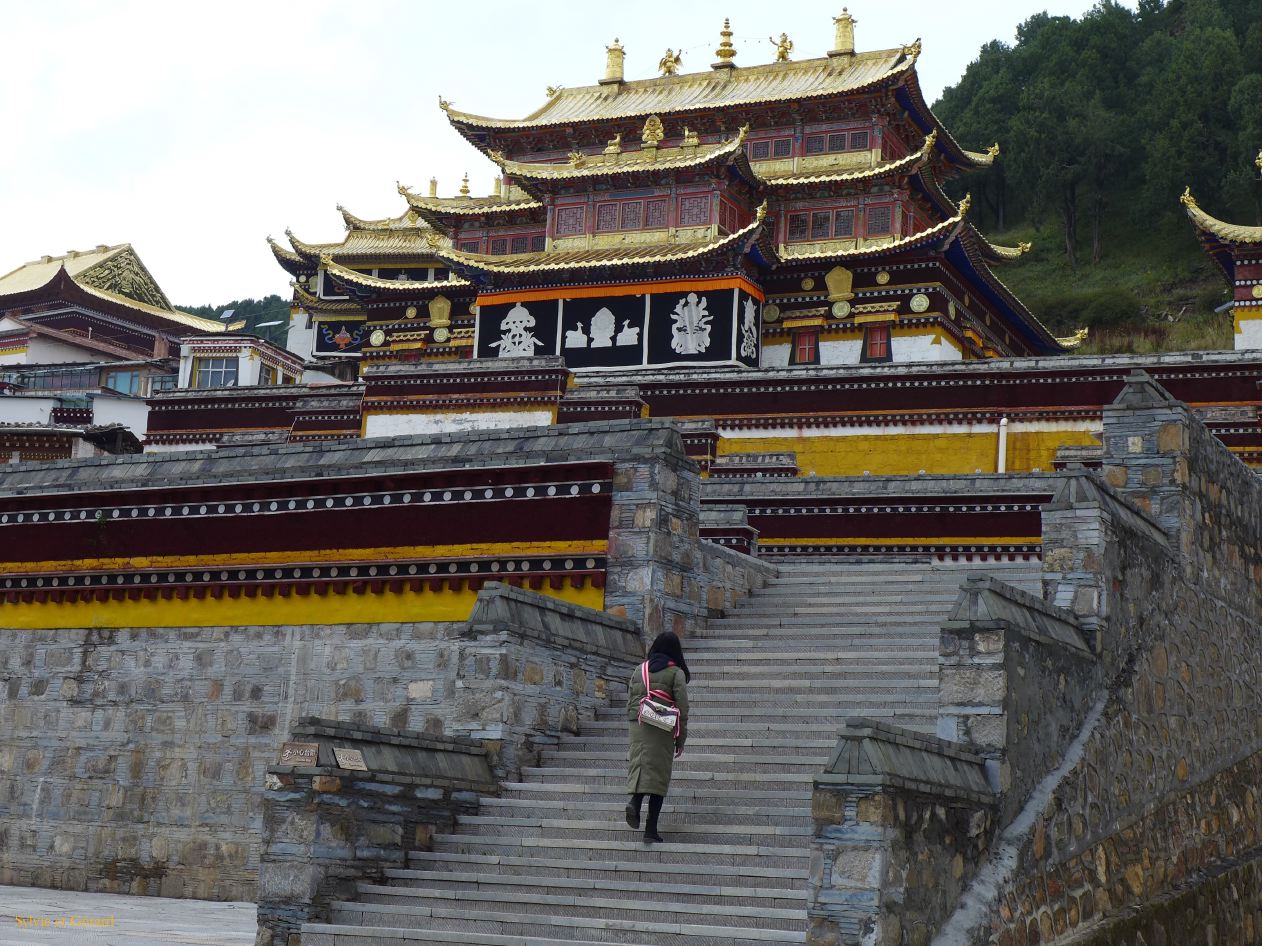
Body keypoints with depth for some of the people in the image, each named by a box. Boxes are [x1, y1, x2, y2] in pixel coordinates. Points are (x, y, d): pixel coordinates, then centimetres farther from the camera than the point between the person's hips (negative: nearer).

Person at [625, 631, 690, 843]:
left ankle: (635, 801, -20)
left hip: (638, 726, 3)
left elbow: (629, 700, 14)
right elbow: (682, 708, -4)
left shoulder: (639, 670, 11)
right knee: (658, 774, 2)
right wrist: (681, 739, 1)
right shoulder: (676, 673, -1)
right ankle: (651, 829, 0)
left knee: (639, 764, 11)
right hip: (663, 729, -3)